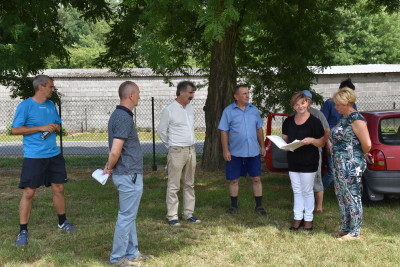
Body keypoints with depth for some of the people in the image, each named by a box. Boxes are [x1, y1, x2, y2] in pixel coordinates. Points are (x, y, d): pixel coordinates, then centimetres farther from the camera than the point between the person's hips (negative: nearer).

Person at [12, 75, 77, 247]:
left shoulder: (51, 105, 11)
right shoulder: (25, 106, -9)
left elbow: (58, 124, 22)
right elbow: (15, 130, -13)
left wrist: (55, 127, -4)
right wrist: (41, 128, -17)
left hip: (54, 155, 6)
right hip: (34, 157, -6)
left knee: (59, 189, 11)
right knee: (29, 192, -5)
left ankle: (62, 223, 29)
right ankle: (23, 231, 5)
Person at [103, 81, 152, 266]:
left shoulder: (118, 115, 12)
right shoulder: (124, 118, -21)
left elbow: (114, 150, 19)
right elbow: (115, 151, -26)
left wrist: (109, 167, 14)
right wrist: (110, 168, -10)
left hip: (127, 174, 10)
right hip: (129, 175, -10)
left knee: (129, 215, 18)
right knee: (126, 216, 0)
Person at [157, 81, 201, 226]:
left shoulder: (190, 107, 10)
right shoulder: (169, 109, -11)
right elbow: (161, 131, -3)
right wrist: (171, 145, 5)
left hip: (191, 150, 7)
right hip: (177, 151, -7)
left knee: (189, 184, 11)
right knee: (173, 185, -4)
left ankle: (188, 213, 18)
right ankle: (172, 216, 2)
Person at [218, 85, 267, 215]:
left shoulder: (254, 110, 9)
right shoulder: (228, 111, -3)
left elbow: (259, 129, 16)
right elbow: (224, 131, -5)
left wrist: (262, 146, 12)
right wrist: (225, 150, -11)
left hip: (253, 151, 3)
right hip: (235, 152, -2)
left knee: (256, 179, 3)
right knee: (233, 180, 6)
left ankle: (259, 206, 12)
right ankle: (234, 206, 20)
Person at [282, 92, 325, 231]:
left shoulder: (314, 121, -8)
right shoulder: (288, 121, 7)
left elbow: (322, 143, -6)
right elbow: (284, 138, 16)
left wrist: (311, 140, -26)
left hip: (308, 162, -5)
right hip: (293, 162, 5)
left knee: (307, 191, 4)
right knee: (296, 191, 12)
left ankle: (308, 219, 15)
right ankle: (298, 218, 20)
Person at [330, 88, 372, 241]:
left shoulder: (356, 119, -16)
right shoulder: (343, 119, 13)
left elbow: (367, 144, -19)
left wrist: (362, 155, -2)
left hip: (351, 165, -10)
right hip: (339, 164, 10)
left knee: (352, 197, -1)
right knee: (341, 197, 16)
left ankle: (355, 233, 8)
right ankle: (345, 228, 28)